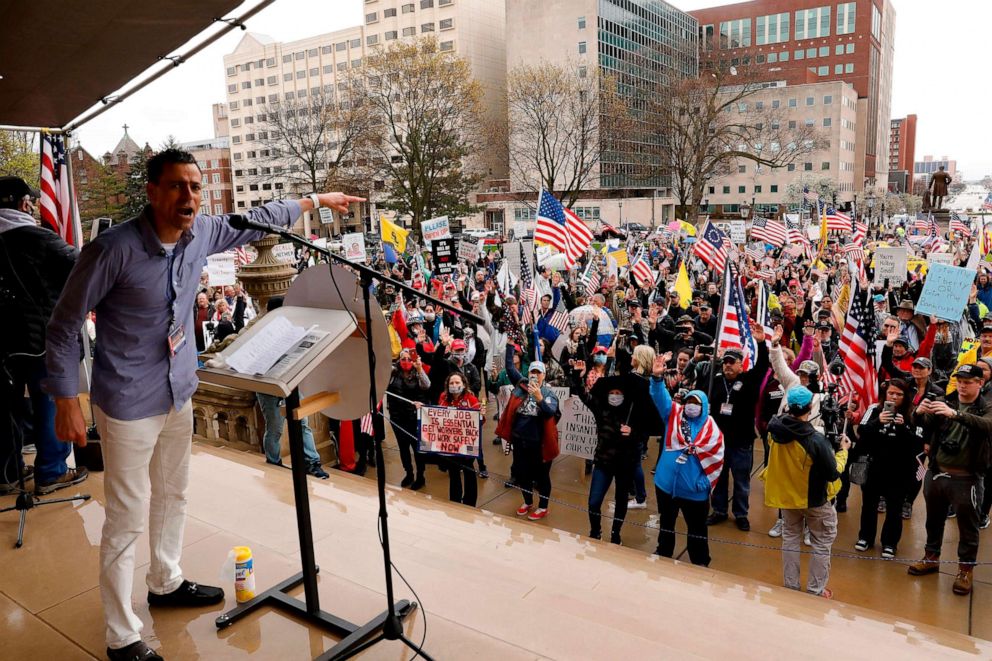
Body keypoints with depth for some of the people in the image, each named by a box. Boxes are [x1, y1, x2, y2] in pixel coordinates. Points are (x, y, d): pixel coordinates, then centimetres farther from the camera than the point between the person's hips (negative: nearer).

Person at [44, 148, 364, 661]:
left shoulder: (201, 233, -5)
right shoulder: (114, 248, -22)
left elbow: (254, 221, 15)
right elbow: (64, 325, -12)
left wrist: (315, 200, 22)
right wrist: (66, 401, -13)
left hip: (180, 394, 7)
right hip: (130, 403, -7)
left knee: (173, 494, 22)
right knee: (127, 518, 1)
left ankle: (166, 582, 44)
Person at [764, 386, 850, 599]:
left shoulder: (776, 430, -18)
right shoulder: (816, 440, -31)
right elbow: (833, 474, -19)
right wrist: (843, 450, -4)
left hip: (785, 494, 5)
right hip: (813, 499, -5)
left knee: (790, 538, 21)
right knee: (822, 543, 16)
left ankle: (791, 586, 29)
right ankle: (815, 590, 22)